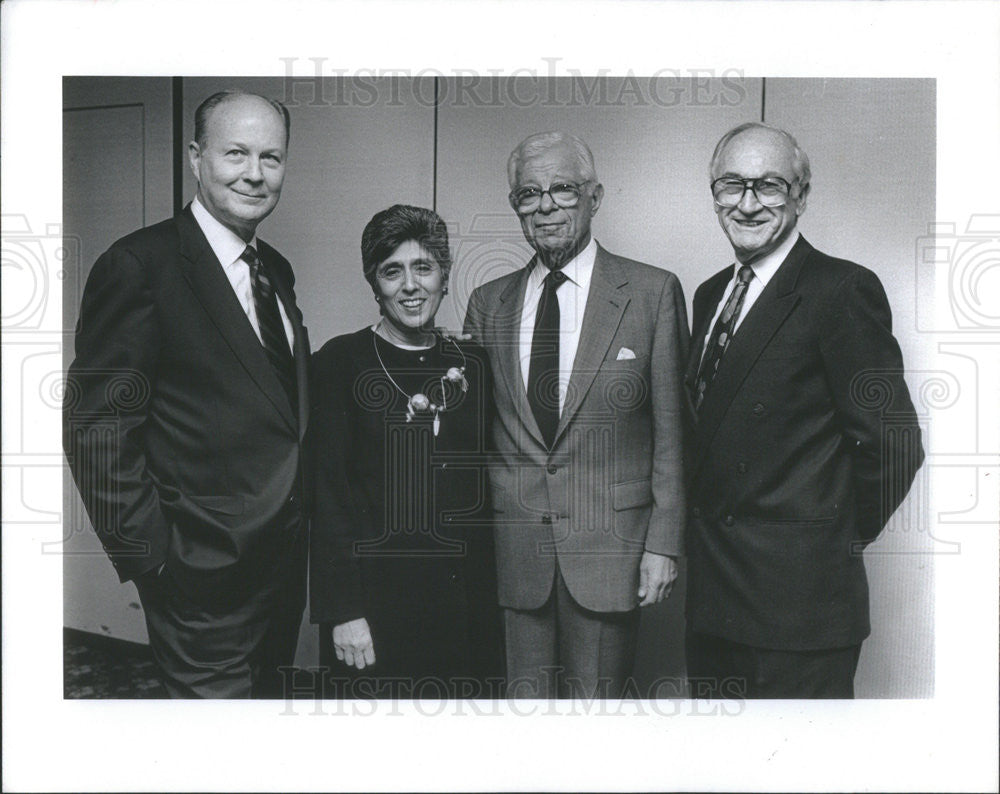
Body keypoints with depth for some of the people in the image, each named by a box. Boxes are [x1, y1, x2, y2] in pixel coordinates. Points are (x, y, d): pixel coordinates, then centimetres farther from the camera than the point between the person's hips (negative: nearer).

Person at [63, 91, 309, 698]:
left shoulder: (277, 270, 10)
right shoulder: (139, 266, -14)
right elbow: (97, 430, -16)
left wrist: (300, 526, 10)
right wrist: (153, 560, -16)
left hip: (285, 563, 8)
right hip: (204, 579, -7)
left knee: (269, 695, 21)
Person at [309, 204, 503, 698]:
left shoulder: (472, 365, 9)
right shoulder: (339, 363, -3)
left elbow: (484, 489, 11)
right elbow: (327, 494, -6)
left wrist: (487, 593, 7)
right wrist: (343, 610, -11)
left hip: (466, 603, 4)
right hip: (375, 597, -3)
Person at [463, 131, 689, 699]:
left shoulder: (653, 293, -1)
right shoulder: (489, 303, 9)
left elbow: (672, 432, -1)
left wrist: (664, 544, -5)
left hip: (610, 546, -2)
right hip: (514, 550, 3)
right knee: (526, 698, 12)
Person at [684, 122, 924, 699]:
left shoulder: (842, 290, -12)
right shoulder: (710, 294, 12)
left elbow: (893, 444, -15)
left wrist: (838, 540, -5)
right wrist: (709, 529, 10)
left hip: (800, 598, -7)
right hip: (711, 590, 7)